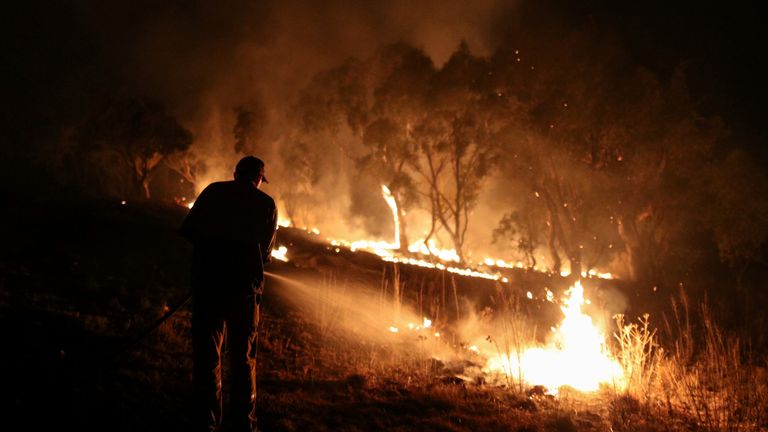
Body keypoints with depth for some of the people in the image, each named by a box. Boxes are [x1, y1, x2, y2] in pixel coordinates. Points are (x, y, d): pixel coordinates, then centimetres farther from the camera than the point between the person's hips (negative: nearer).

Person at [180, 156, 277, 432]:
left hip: (207, 278, 1)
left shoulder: (214, 191, 7)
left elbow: (187, 231, 4)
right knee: (243, 356, 9)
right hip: (245, 284, -1)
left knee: (207, 352, 8)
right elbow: (266, 252, 6)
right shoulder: (266, 204, 6)